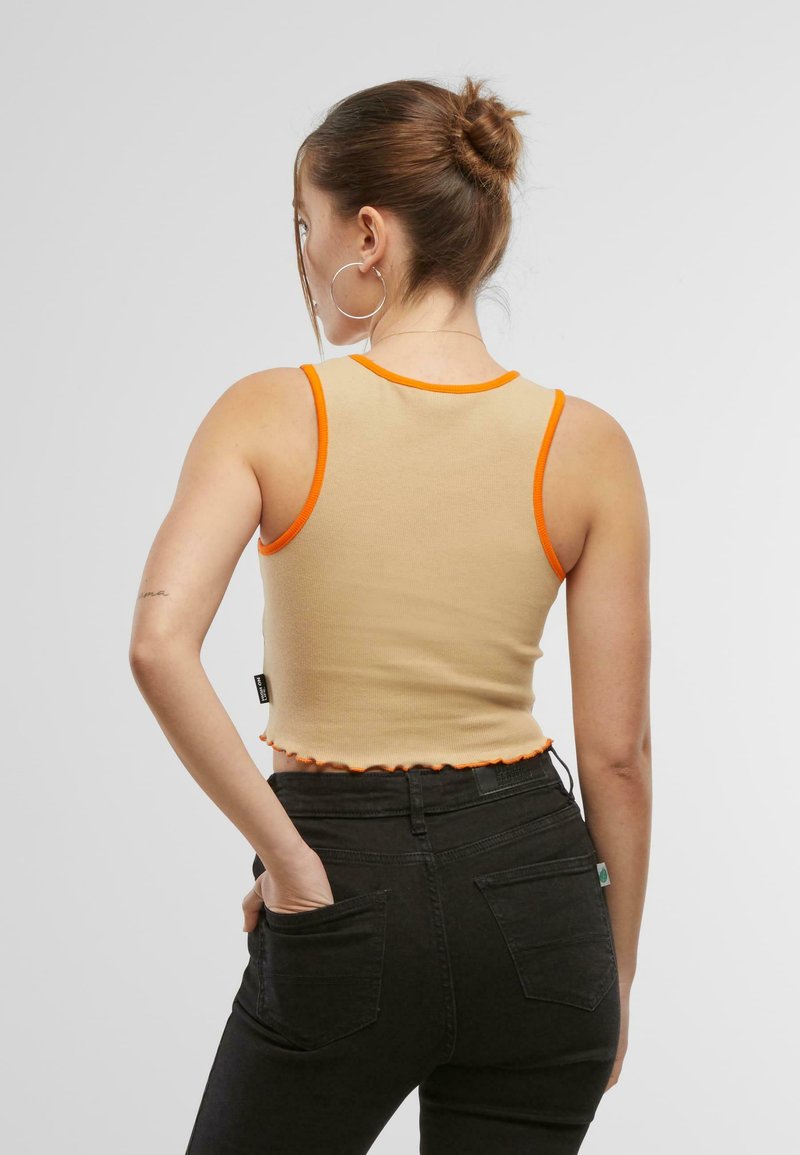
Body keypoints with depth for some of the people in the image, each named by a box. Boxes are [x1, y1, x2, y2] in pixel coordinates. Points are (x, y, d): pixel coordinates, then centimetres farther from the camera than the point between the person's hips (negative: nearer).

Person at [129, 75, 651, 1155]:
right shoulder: (586, 443, -4)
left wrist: (287, 855, -14)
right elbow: (617, 752, -1)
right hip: (532, 884, 3)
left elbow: (160, 643, -24)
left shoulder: (273, 413, -9)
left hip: (349, 898, -2)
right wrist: (616, 973, 10)